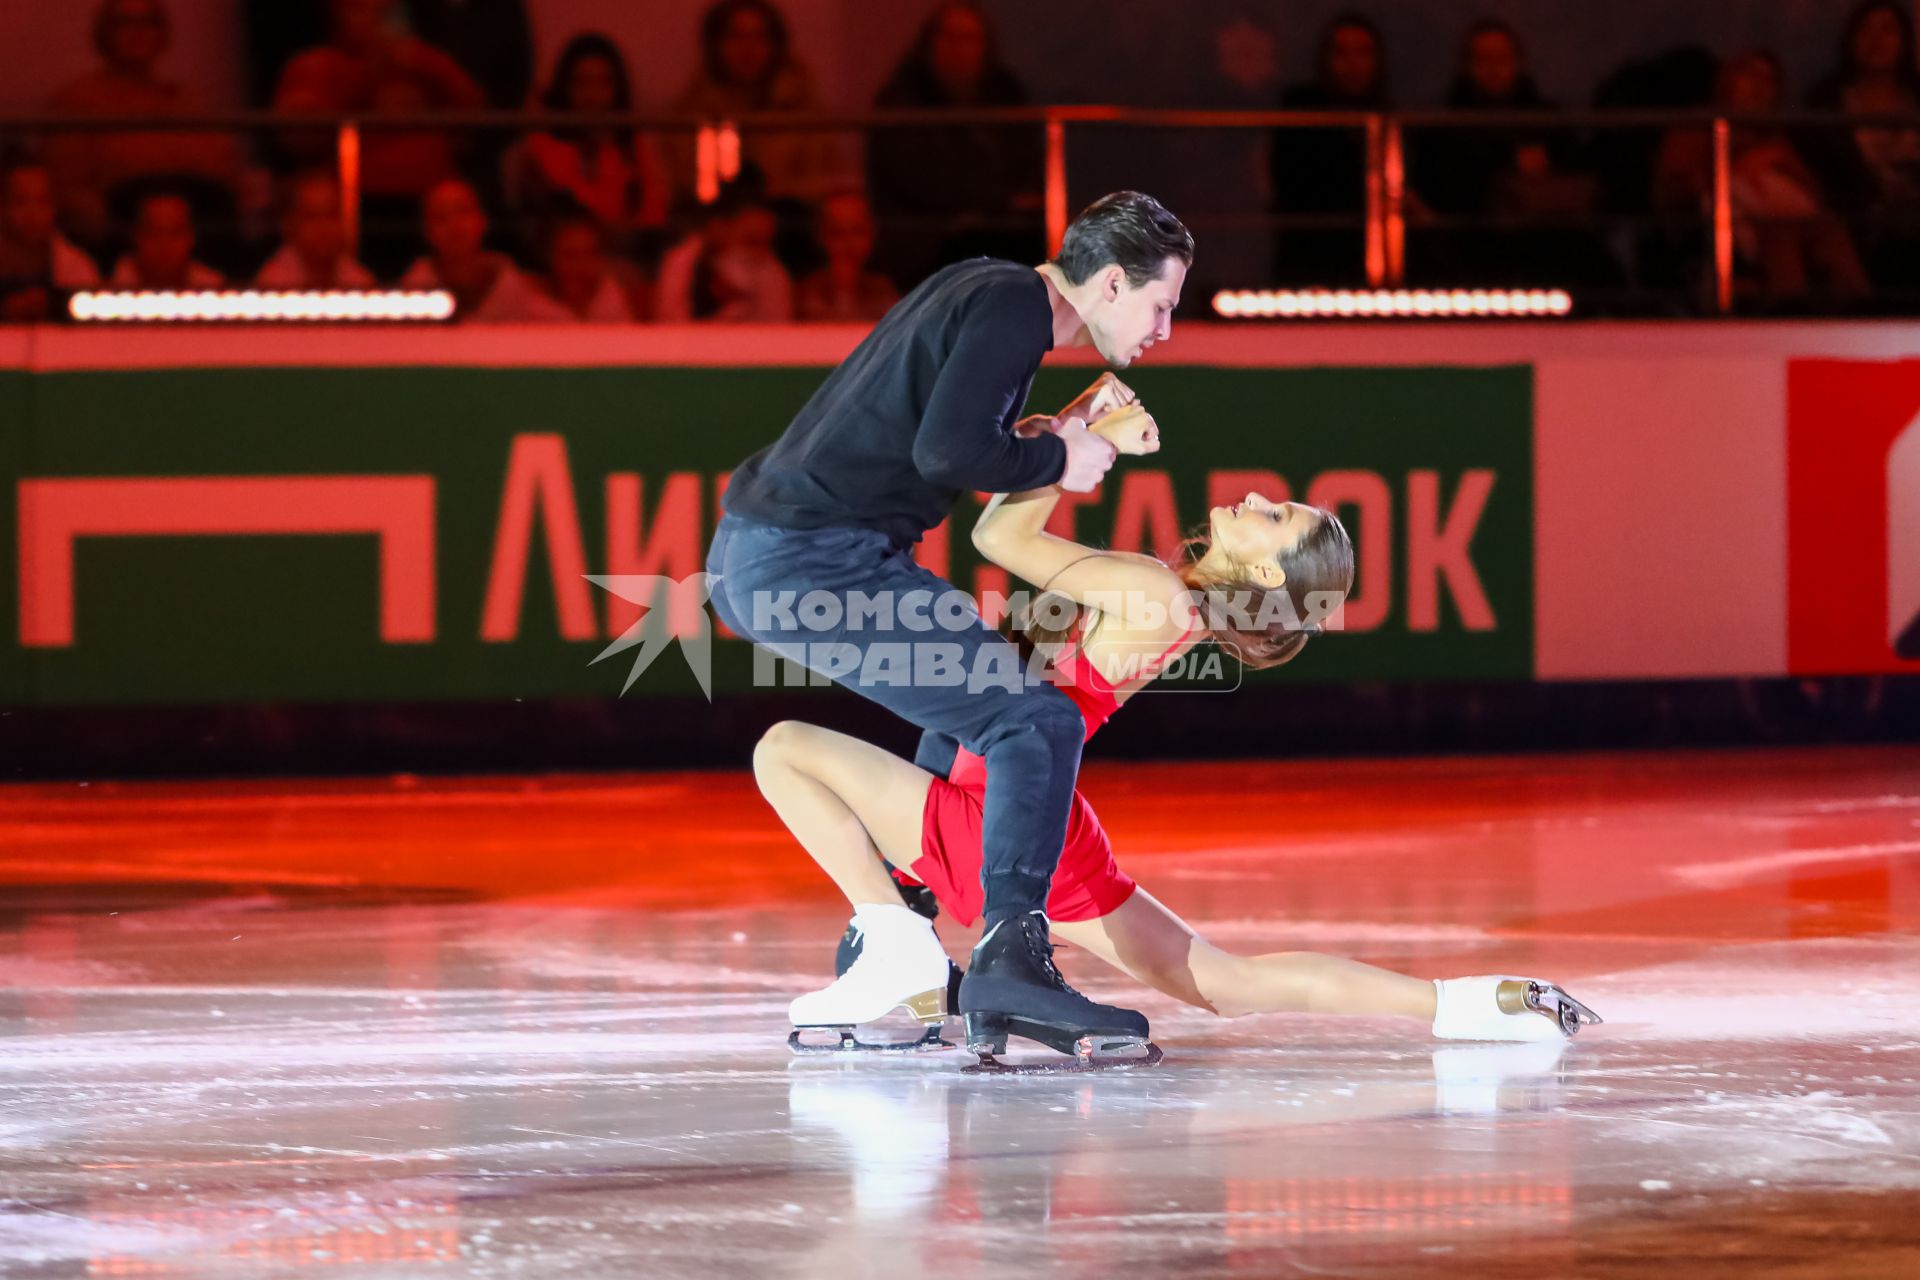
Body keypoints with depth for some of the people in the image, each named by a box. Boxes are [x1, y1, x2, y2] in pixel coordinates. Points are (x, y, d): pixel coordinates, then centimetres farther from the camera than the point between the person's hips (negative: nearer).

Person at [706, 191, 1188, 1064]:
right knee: (1036, 725, -12)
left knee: (975, 687, 29)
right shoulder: (1014, 307, -10)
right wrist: (1057, 461, -7)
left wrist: (1061, 430, 14)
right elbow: (948, 451, -23)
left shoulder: (989, 291, 20)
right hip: (816, 565, -10)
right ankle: (1009, 957, -22)